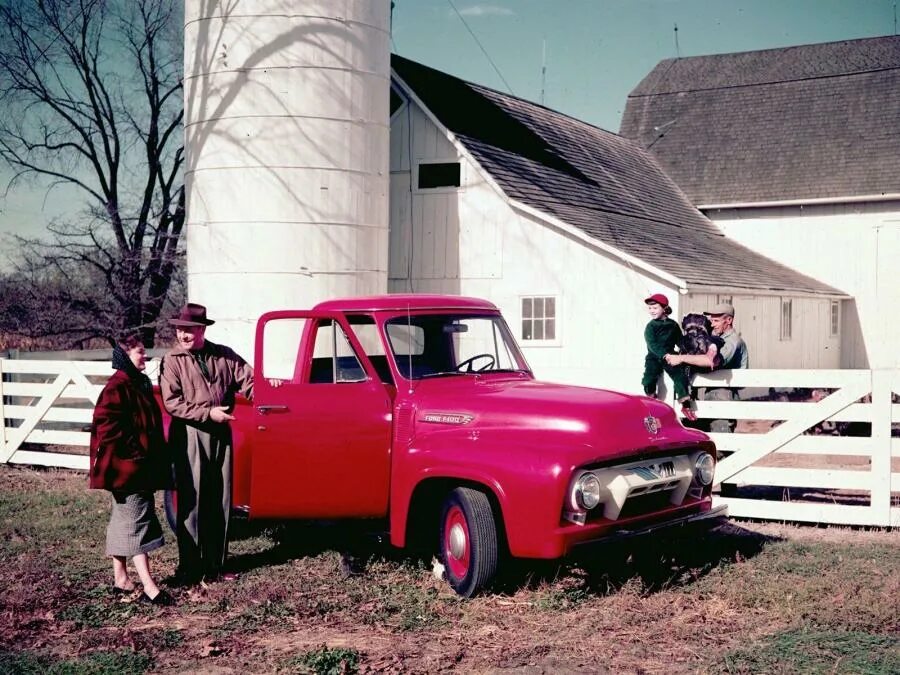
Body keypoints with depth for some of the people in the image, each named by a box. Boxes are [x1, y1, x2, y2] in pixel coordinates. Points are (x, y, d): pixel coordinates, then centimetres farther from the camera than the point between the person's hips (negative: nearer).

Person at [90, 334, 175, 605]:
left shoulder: (140, 384, 13)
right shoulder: (117, 387, -16)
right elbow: (107, 426, -23)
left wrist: (154, 457, 16)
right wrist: (132, 452, -19)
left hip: (140, 467, 10)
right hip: (126, 468, -10)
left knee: (123, 520, 16)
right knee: (136, 522, -10)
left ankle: (120, 578, 25)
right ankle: (149, 587, -11)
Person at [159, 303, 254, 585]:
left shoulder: (223, 355, 6)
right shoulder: (172, 361, -4)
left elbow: (247, 379, 6)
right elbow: (172, 403, -10)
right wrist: (208, 413, -16)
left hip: (221, 435, 4)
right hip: (189, 437, -4)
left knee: (220, 502, 9)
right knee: (191, 502, -2)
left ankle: (214, 566, 20)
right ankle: (189, 570, 6)